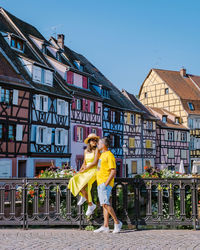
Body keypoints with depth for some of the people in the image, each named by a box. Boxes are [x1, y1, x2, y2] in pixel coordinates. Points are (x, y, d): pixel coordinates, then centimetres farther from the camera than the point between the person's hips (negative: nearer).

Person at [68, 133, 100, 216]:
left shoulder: (96, 150, -8)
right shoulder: (86, 151, 11)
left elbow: (95, 162, -16)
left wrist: (84, 169, -13)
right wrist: (80, 170, -2)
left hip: (94, 171, -6)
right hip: (86, 172, 6)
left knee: (82, 187, -23)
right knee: (74, 181, -17)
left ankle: (91, 205, -6)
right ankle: (83, 196, 7)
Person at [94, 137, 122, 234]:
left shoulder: (109, 155, -10)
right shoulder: (102, 155, 19)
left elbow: (113, 171, -16)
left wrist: (106, 183, -21)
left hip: (106, 183, -9)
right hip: (100, 183, 9)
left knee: (105, 203, -17)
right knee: (104, 205, 5)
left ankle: (117, 222, -7)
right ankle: (105, 227, 4)